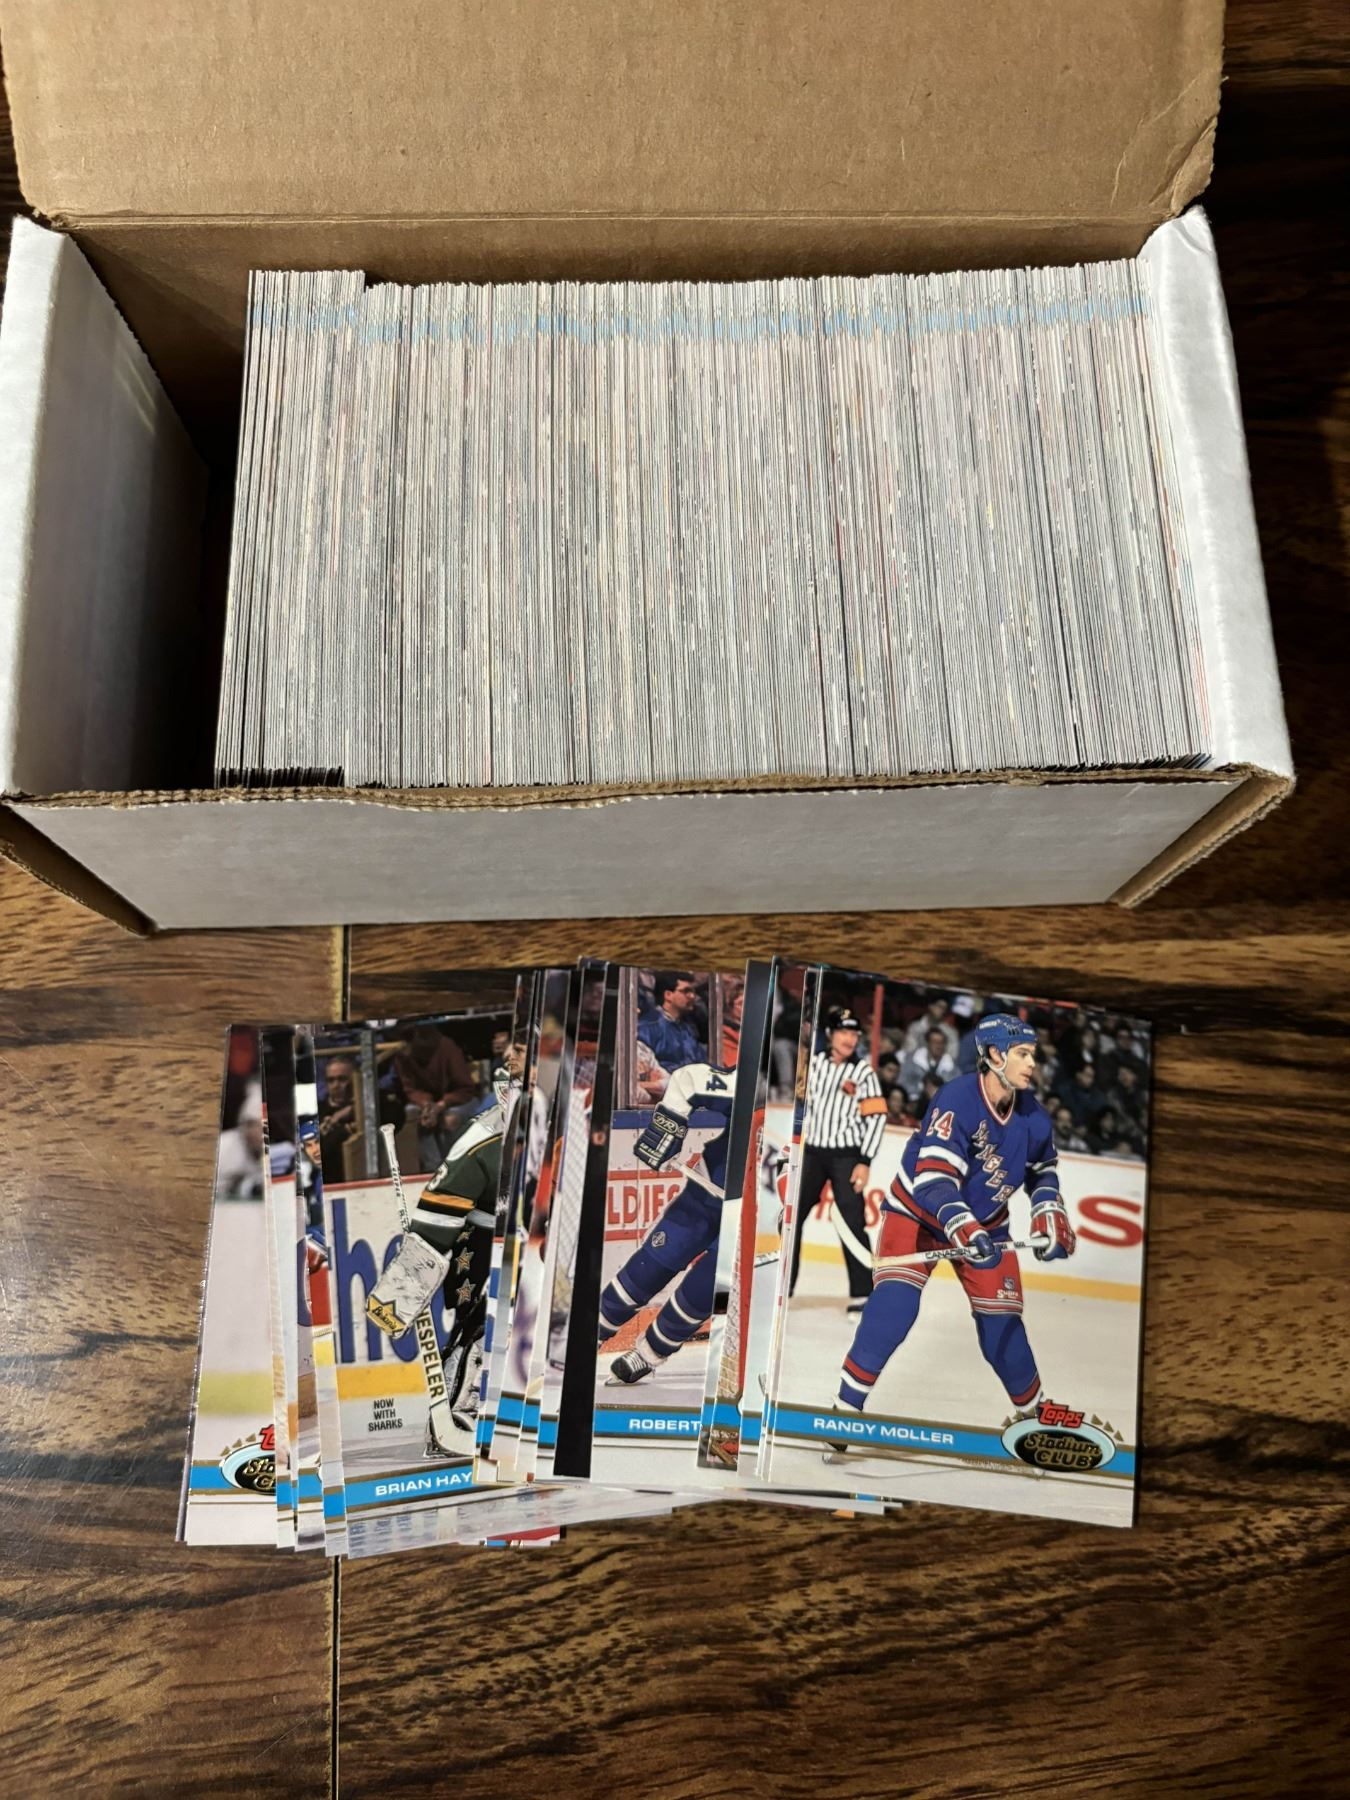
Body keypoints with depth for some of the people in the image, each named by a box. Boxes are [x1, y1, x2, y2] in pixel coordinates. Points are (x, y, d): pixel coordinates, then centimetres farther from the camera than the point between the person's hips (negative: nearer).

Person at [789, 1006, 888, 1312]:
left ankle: (861, 1292, -2)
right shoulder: (815, 1063, 5)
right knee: (792, 1215, 7)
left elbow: (876, 1118, -7)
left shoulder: (864, 1072, -5)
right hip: (812, 1152, 4)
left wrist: (865, 1162, -12)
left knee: (853, 1221, -9)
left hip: (846, 1155, -4)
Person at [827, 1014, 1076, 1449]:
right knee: (894, 1303, -24)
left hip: (985, 1221, 5)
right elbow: (933, 1177, -35)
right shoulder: (957, 1099, -29)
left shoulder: (1033, 1118, -9)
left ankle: (1034, 1412, 29)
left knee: (1001, 1328, 4)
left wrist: (1049, 1216, -2)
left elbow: (1043, 1170, 13)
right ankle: (846, 1409, -15)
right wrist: (963, 1230, -48)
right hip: (917, 1212, -5)